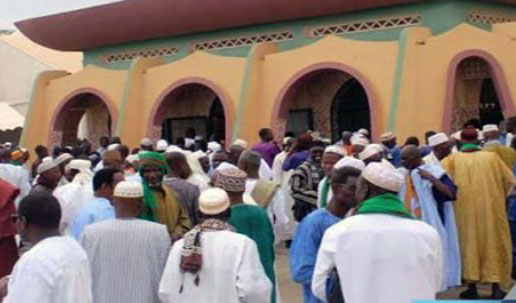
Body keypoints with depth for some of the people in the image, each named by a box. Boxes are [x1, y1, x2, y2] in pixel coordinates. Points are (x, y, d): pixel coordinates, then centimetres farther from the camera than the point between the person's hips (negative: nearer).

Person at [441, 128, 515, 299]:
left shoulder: (454, 159, 2)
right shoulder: (491, 157, 4)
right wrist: (499, 195, 18)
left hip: (465, 209, 0)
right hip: (490, 208, 0)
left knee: (469, 244, 9)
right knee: (493, 243, 10)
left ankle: (472, 287, 10)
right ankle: (496, 287, 8)